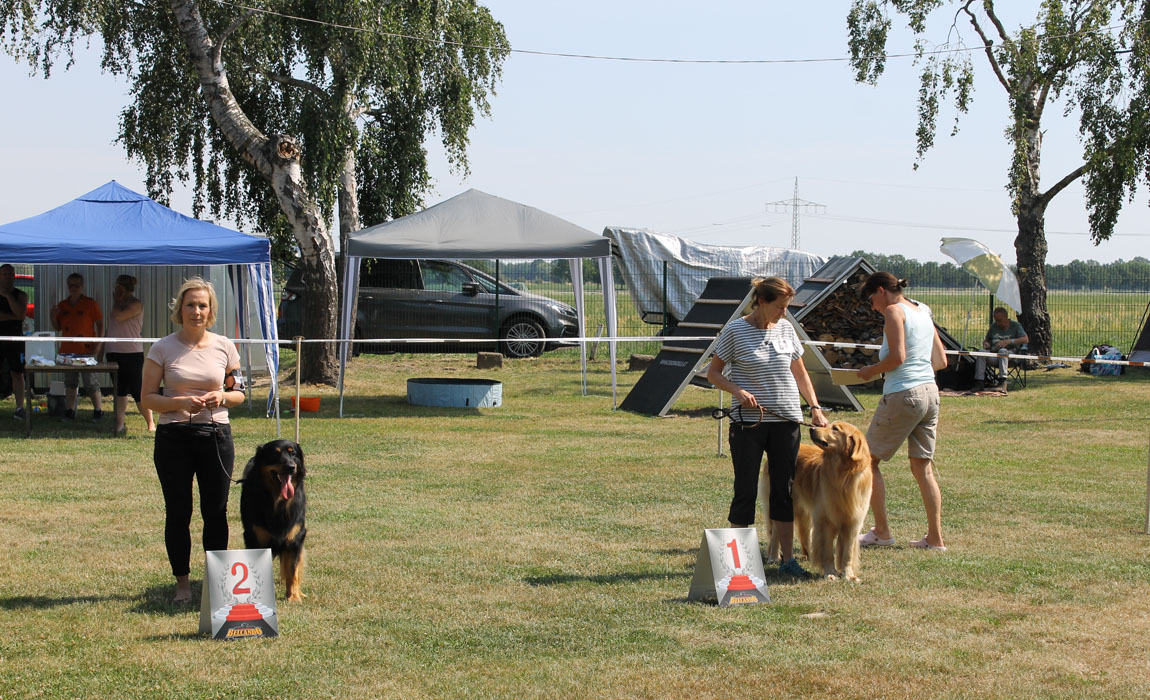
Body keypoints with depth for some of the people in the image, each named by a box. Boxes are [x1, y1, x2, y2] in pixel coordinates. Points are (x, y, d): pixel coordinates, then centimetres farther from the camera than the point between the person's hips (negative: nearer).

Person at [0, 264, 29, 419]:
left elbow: (21, 313, -11)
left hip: (15, 338, 0)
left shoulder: (20, 295, 7)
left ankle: (20, 407, 0)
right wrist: (13, 316, -10)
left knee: (17, 373, 0)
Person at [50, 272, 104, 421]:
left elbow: (100, 324, -2)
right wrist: (54, 316, -2)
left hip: (86, 350, -5)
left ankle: (98, 411, 4)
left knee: (91, 382, -5)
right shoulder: (62, 305, 11)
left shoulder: (90, 303, -2)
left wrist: (97, 345, -10)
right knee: (70, 382, 9)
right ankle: (69, 411, 16)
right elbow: (58, 327, 18)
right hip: (67, 350, 5)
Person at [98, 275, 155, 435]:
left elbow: (119, 316, -22)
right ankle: (120, 424, 11)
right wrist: (101, 351, 19)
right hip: (114, 352, 7)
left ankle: (150, 423, 4)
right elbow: (110, 328, 21)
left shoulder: (136, 304, -7)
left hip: (132, 353, -7)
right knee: (120, 390, 8)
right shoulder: (118, 304, 17)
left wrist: (116, 301, -4)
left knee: (136, 390, -5)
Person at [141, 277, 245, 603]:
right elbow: (147, 398, -1)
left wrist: (221, 397, -10)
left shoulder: (224, 346, 4)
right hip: (173, 437, -1)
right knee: (178, 513, 3)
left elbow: (239, 393, 12)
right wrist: (180, 402, -17)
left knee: (216, 512, 3)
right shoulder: (163, 348, -1)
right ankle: (182, 583, 14)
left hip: (216, 434, 1)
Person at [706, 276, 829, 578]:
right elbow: (713, 373, 0)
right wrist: (738, 391, -17)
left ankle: (788, 559, 12)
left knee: (784, 491, 6)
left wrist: (815, 407, 8)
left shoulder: (786, 329, 7)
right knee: (746, 491, -1)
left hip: (786, 420, 4)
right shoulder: (735, 331, -6)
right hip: (748, 421, -4)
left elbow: (800, 372, 17)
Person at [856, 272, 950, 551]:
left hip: (902, 394, -8)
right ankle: (935, 537, 6)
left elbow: (897, 357, -17)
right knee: (923, 467, 9)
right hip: (930, 392, 8)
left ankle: (881, 531, 6)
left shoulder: (894, 311, -7)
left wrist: (872, 370, -2)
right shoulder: (922, 312, 17)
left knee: (869, 460, 5)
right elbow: (941, 360, 18)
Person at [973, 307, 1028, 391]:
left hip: (1010, 352, -4)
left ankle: (1002, 380, -46)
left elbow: (1026, 339, -7)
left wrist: (1008, 342, -19)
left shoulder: (1015, 325, 7)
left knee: (1002, 351, -40)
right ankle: (979, 382, -35)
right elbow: (987, 339, 31)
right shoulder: (994, 326, 20)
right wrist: (985, 343, 3)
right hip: (994, 352, 4)